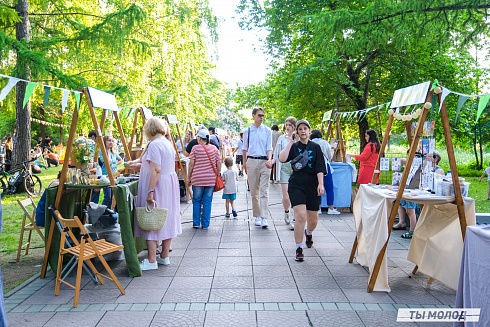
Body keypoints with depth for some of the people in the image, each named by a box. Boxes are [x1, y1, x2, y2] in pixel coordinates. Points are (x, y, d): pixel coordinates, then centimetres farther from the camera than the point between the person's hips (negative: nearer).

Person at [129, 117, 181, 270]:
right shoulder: (168, 144, 13)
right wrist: (141, 165, 32)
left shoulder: (154, 145, -15)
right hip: (170, 184, 9)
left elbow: (156, 170, -23)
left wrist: (150, 192, -23)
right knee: (166, 220, 13)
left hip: (157, 185, -9)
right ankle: (164, 257, 23)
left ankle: (151, 261, 2)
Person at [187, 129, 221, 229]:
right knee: (207, 201, 7)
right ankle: (205, 224, 10)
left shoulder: (195, 148, -2)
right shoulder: (214, 149, 4)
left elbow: (191, 164, -3)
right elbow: (219, 163, 3)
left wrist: (189, 178, 5)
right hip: (211, 179, 2)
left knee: (196, 201, 12)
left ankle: (196, 223, 15)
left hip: (197, 179, -2)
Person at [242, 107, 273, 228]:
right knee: (254, 191, 6)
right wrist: (244, 163, 12)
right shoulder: (247, 131, 8)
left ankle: (264, 218, -10)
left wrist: (269, 159, -14)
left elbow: (269, 147, 3)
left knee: (264, 190, -8)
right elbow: (245, 148, 15)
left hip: (264, 161, -1)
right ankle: (257, 216, 17)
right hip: (252, 161, 1)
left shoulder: (267, 131, 6)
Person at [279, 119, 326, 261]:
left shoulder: (315, 147, 6)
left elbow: (320, 168, 1)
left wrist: (320, 184, -10)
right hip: (296, 184, -2)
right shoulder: (293, 147, 4)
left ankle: (308, 233, 47)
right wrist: (290, 143, -8)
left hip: (312, 185, 2)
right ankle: (299, 249, -3)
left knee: (313, 219, 10)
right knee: (300, 216, -16)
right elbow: (282, 159, -15)